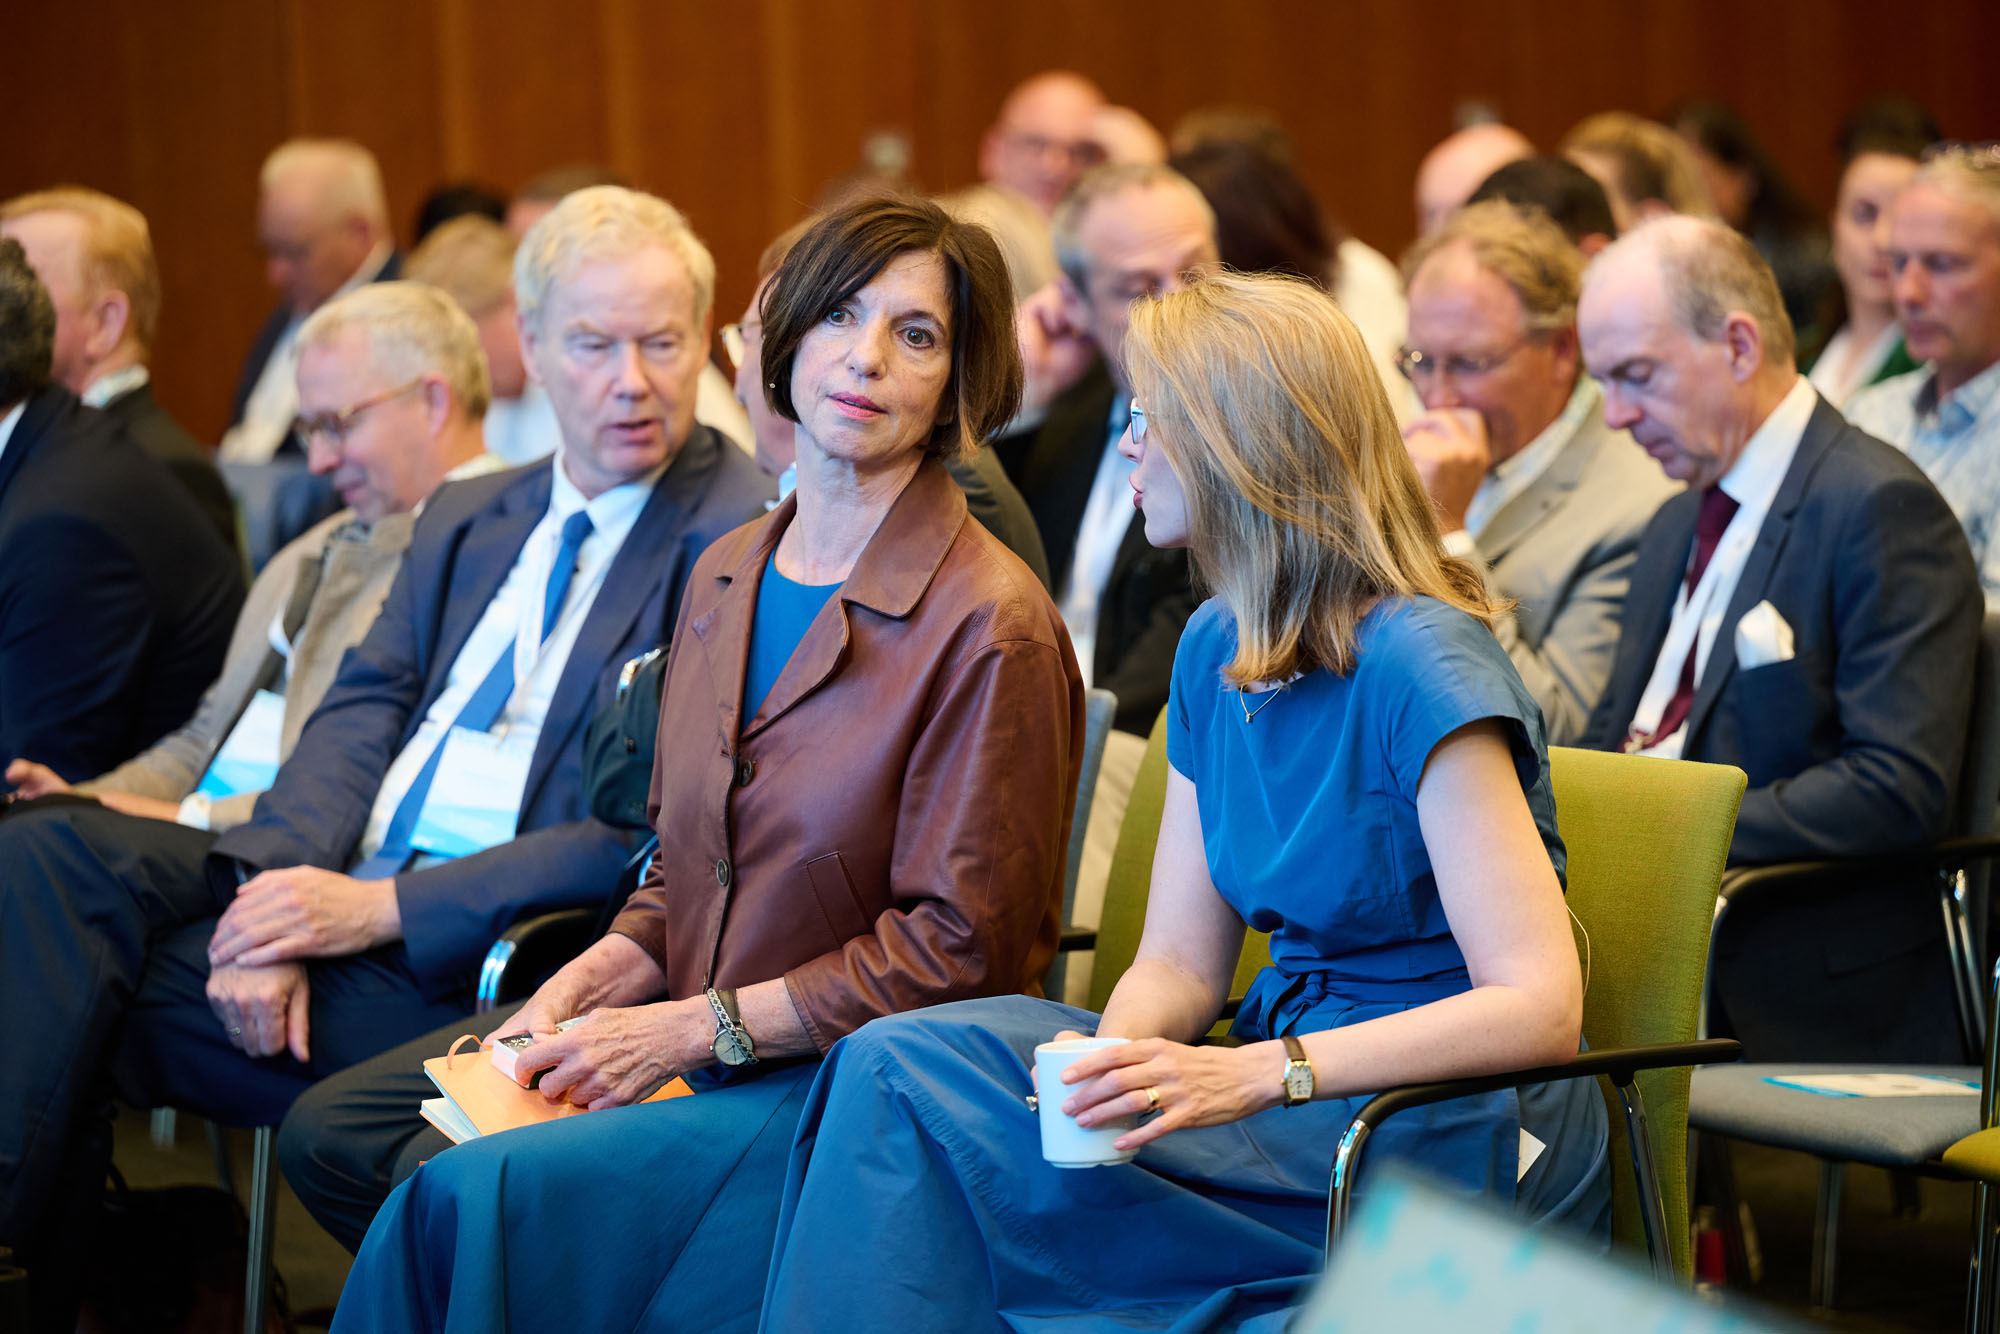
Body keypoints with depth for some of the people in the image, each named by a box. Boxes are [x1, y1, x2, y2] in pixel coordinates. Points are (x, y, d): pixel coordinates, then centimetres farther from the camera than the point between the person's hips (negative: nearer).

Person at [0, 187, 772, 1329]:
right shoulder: (470, 518, 19)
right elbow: (363, 712, 9)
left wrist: (381, 909, -19)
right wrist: (278, 889, -13)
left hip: (487, 953, -7)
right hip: (339, 884, 7)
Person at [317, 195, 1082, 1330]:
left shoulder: (991, 628, -11)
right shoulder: (728, 577, 13)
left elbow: (956, 949, -12)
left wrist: (691, 1028, -12)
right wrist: (578, 991, -1)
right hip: (707, 1067, 6)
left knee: (478, 1197, -25)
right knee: (436, 1183, -21)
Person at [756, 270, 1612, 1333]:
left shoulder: (1417, 665, -16)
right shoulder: (1216, 653, 10)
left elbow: (1538, 1009, -23)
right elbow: (1178, 959, 8)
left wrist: (1250, 1075, -30)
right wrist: (1114, 1052, -16)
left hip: (1449, 1144, -8)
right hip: (1296, 1072, 8)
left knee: (913, 1089, -21)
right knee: (906, 1062, -16)